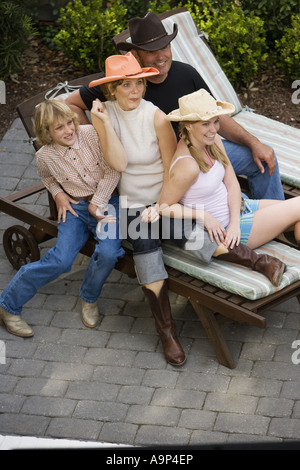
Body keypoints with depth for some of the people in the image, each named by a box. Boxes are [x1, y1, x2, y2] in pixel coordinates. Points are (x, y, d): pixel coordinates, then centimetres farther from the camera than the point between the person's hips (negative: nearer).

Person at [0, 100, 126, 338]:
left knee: (108, 252, -28)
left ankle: (89, 299, 5)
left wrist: (97, 203, -10)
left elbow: (114, 168, -9)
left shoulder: (91, 134, -13)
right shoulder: (45, 156, -7)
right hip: (75, 207, 0)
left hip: (107, 201, 0)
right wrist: (58, 194, 0)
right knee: (61, 259, -20)